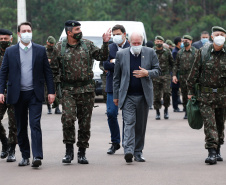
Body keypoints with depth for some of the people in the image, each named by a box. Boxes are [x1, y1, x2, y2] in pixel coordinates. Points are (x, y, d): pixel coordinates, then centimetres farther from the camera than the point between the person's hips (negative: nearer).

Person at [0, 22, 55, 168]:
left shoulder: (40, 50, 5)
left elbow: (47, 72, 6)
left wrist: (51, 91, 0)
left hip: (35, 94, -2)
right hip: (18, 95, 2)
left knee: (35, 124, -12)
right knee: (21, 127, 8)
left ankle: (37, 156, -16)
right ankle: (25, 156, 17)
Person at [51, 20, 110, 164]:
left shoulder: (87, 45, 7)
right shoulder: (60, 48, 4)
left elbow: (102, 56, 4)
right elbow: (54, 69, 9)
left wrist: (105, 43, -10)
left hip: (87, 89, 1)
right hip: (68, 89, -1)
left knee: (85, 122, 4)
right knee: (68, 119, -16)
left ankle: (82, 153, 14)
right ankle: (69, 151, -4)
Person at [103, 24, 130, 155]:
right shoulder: (110, 48, 9)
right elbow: (106, 65, -3)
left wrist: (115, 62, -13)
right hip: (113, 86, 3)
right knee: (111, 113, -3)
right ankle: (115, 143, 9)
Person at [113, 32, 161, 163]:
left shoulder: (150, 53, 5)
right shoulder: (121, 55, 4)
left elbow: (158, 71, 8)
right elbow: (117, 77, 9)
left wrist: (147, 73, -13)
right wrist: (116, 96, 9)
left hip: (144, 95, 1)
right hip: (127, 96, -1)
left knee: (141, 125, 7)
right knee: (129, 122, -13)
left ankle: (138, 152, 17)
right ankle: (129, 151, -23)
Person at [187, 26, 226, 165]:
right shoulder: (203, 52, -1)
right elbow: (195, 72, 4)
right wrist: (191, 91, 4)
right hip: (206, 95, -1)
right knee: (209, 124, -9)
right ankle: (212, 152, -11)